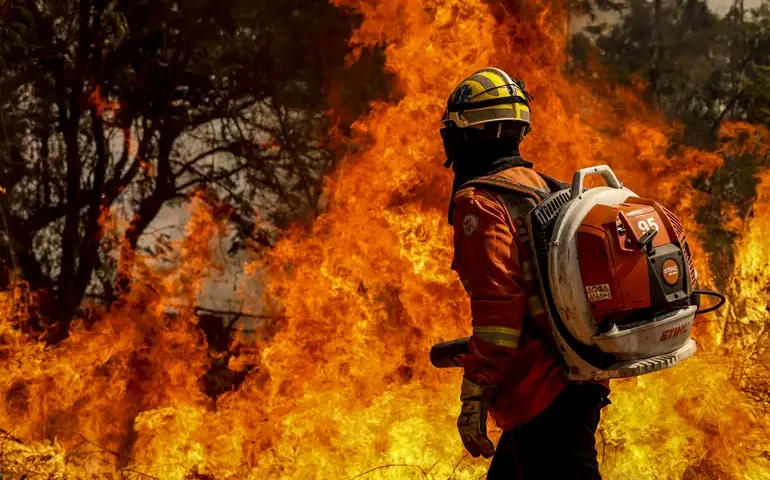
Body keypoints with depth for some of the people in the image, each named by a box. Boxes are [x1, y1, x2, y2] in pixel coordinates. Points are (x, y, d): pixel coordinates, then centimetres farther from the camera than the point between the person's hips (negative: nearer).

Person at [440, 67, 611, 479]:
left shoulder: (481, 201, -10)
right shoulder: (544, 188, 17)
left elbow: (497, 303, -19)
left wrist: (474, 395, -17)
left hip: (540, 391, -9)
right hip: (581, 381, 9)